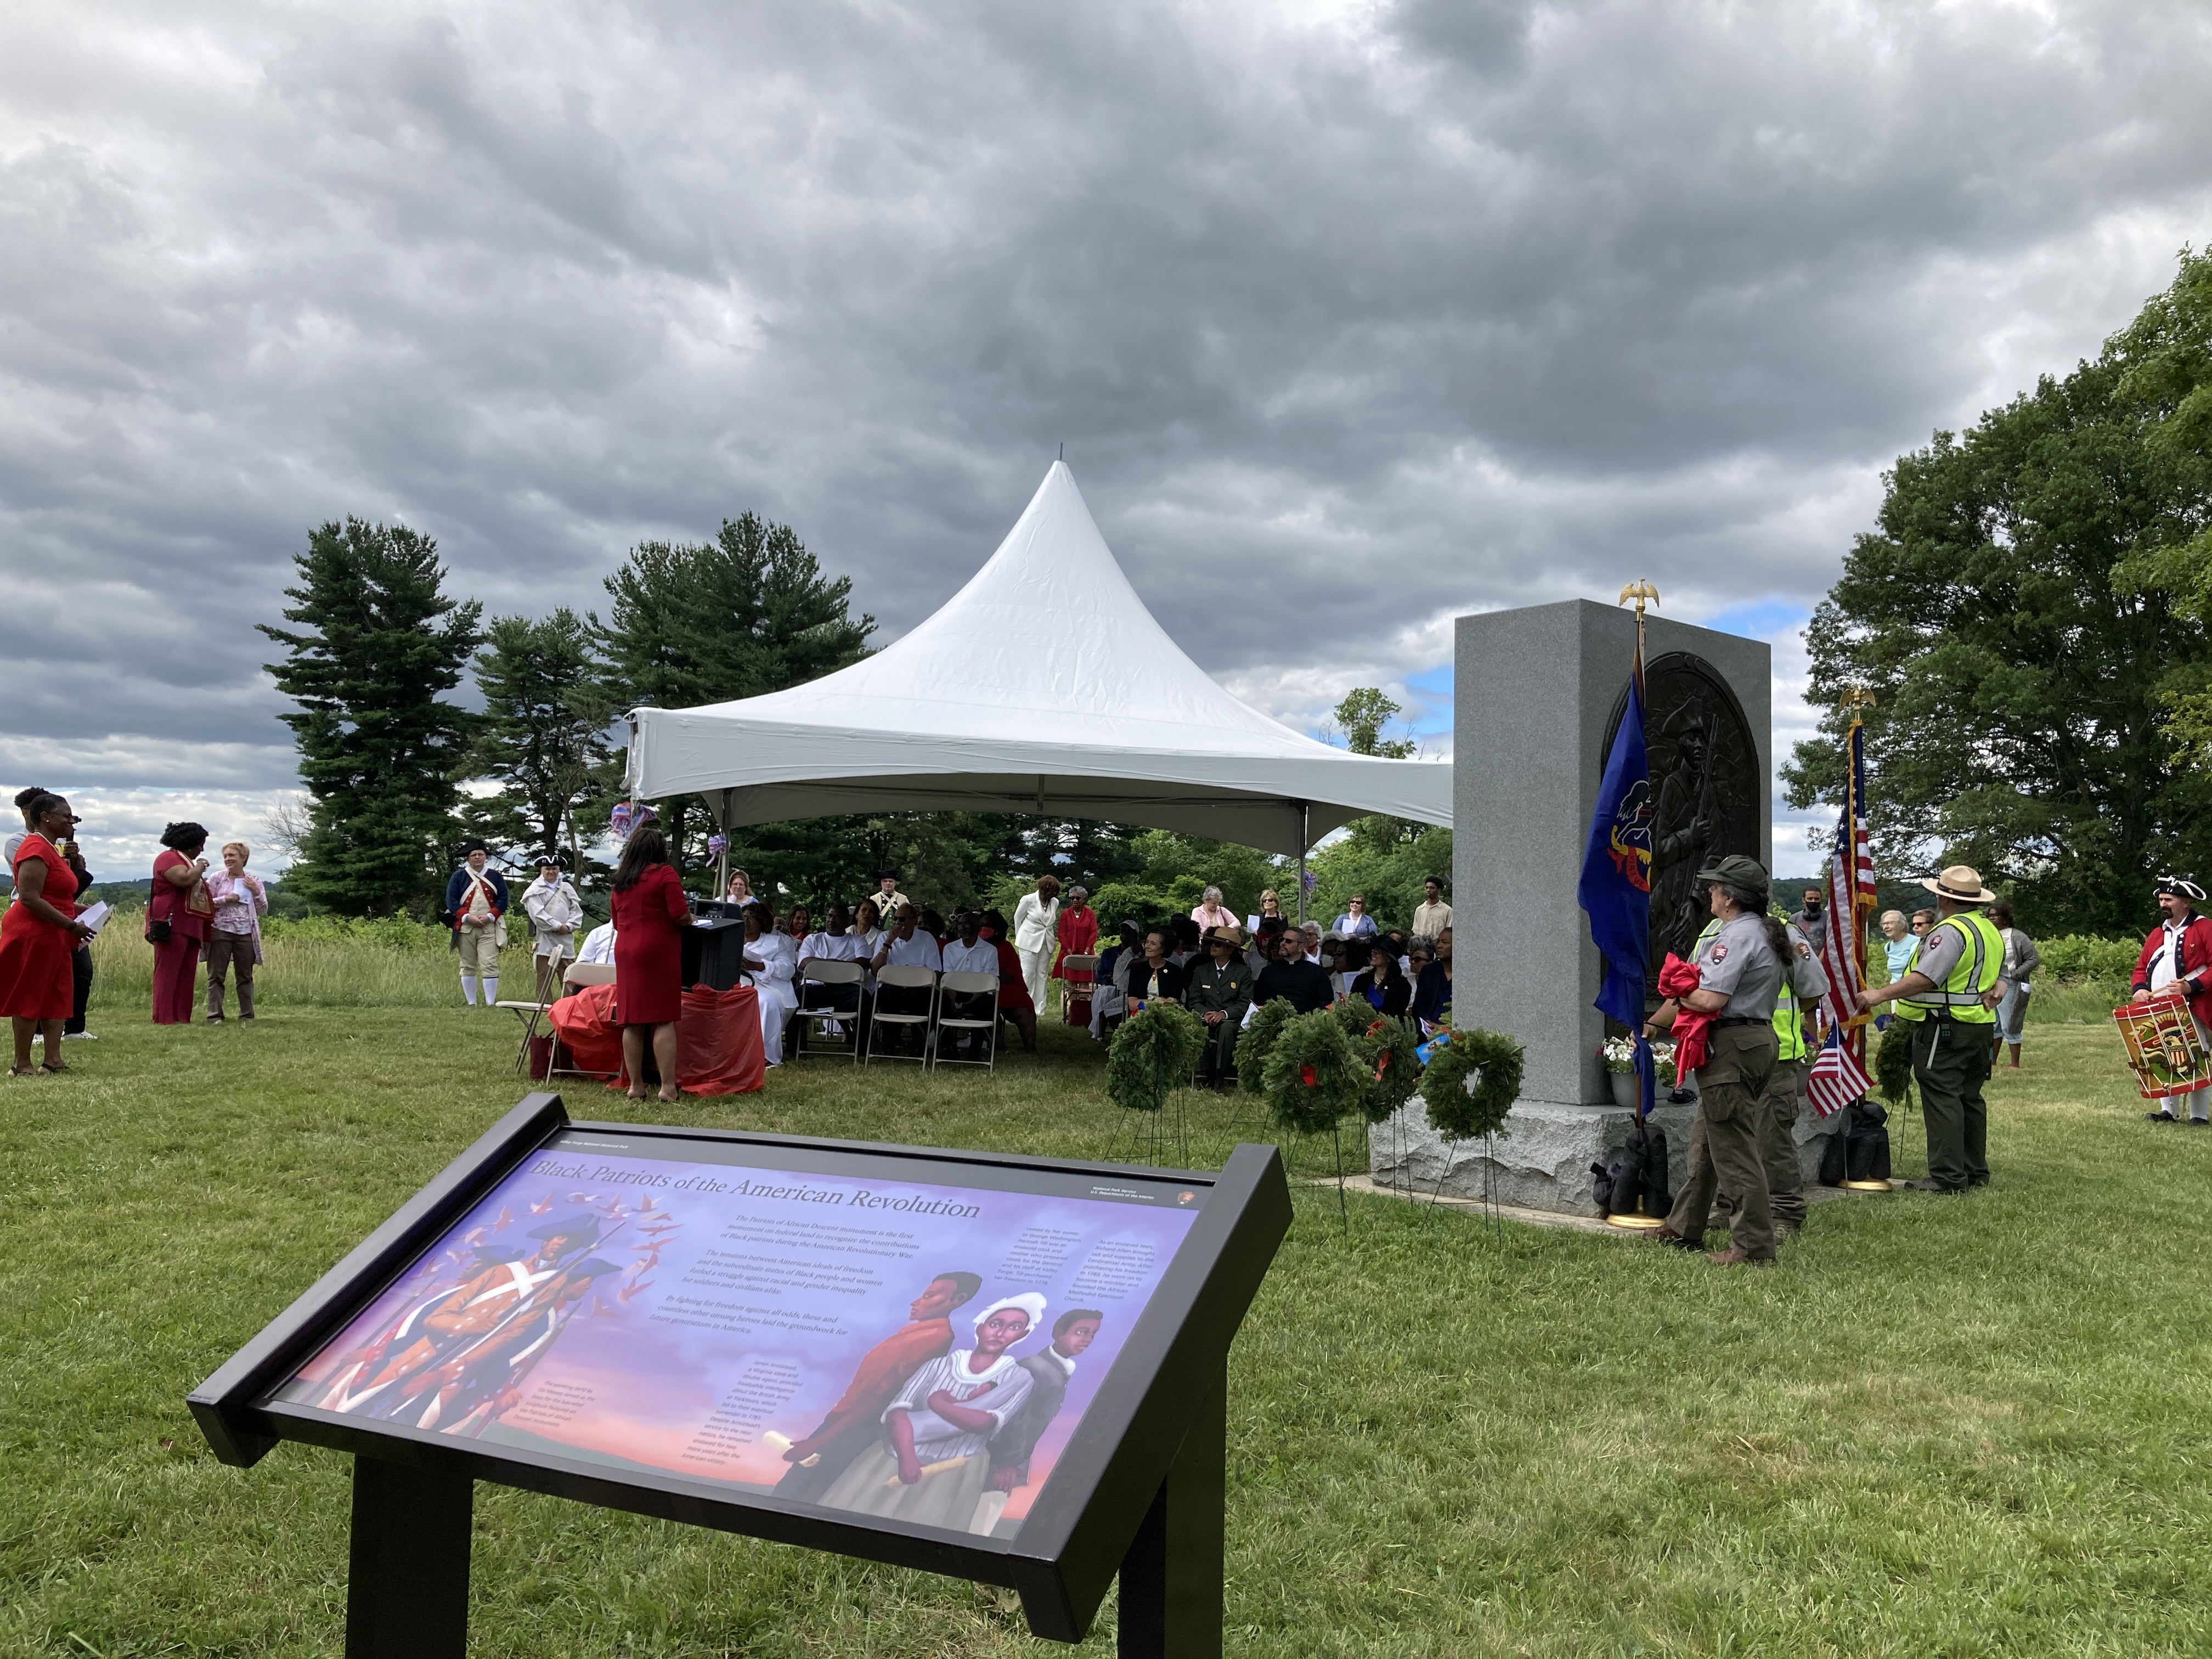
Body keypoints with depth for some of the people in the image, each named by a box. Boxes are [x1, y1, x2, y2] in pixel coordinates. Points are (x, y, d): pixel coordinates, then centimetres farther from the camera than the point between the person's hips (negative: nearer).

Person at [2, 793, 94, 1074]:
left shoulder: (49, 847, 16)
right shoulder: (36, 848, -16)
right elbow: (30, 898, -24)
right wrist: (72, 925, -22)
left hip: (52, 934, 10)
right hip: (33, 933, -10)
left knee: (57, 995, 10)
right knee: (30, 998, -3)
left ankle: (52, 1060, 11)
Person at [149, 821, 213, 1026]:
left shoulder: (187, 861, 26)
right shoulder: (169, 858, -6)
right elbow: (186, 880, -23)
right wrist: (201, 866, -7)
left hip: (190, 927, 10)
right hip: (172, 925, -10)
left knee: (186, 974, 5)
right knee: (167, 973, -10)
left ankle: (182, 1017, 5)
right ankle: (164, 1019, -13)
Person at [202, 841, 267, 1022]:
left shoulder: (254, 882, 11)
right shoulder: (216, 879, 6)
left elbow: (263, 911, 11)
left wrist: (256, 892, -4)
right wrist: (224, 900, -10)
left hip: (246, 934, 1)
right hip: (221, 931, -1)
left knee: (246, 976, 4)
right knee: (216, 975, -2)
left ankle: (247, 1016, 9)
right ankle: (214, 1015, 0)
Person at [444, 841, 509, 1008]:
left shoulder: (496, 877, 10)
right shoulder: (458, 877, 8)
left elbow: (503, 899, 4)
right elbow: (452, 900, 0)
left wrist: (490, 916, -11)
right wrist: (468, 917, -12)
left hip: (489, 928, -1)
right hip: (465, 927, 1)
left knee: (490, 965, -10)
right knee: (468, 967, 5)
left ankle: (490, 1004, -10)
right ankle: (471, 1004, 11)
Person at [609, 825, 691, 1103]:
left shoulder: (621, 880, 14)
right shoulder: (664, 873, -5)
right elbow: (681, 916, -13)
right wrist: (690, 920, 7)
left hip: (625, 953, 6)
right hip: (659, 953, -6)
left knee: (632, 1021, 6)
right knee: (663, 1020, -5)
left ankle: (635, 1085, 8)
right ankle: (668, 1086, -7)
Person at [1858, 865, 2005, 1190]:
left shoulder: (1951, 930, -15)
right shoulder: (1991, 931, 17)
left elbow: (1925, 978, -24)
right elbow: (2001, 977, 23)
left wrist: (1881, 994, -22)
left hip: (1944, 1026, -10)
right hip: (1980, 1027, 10)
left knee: (1941, 1098, -8)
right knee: (1969, 1098, 15)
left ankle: (1947, 1176, -10)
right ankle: (1975, 1171, 21)